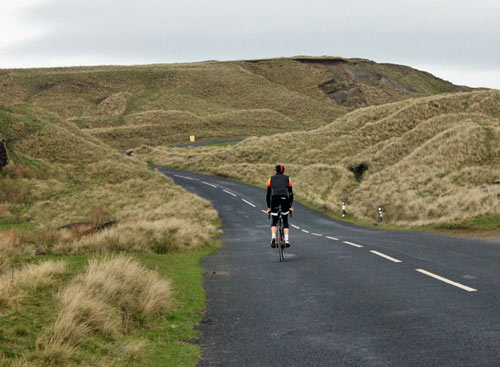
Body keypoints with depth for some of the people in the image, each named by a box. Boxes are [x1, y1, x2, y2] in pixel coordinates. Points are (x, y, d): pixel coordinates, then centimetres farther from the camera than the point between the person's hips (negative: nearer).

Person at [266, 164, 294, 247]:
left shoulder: (271, 179, 21)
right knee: (285, 221, 17)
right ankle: (287, 240, 3)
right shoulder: (287, 178, 20)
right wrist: (290, 206, 21)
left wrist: (269, 207, 25)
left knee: (274, 221, 13)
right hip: (284, 199, 0)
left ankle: (273, 237, -13)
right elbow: (291, 193, 16)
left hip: (274, 198, 0)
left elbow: (268, 194, 20)